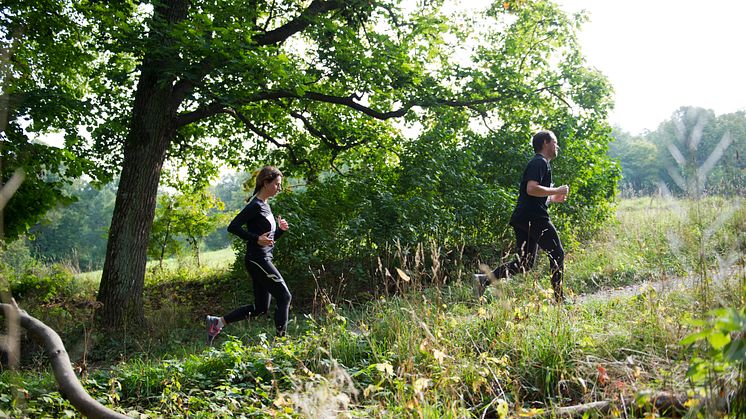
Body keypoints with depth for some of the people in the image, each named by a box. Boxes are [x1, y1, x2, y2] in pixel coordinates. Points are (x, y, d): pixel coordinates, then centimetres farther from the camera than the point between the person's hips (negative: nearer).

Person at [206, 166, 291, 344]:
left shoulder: (265, 206, 17)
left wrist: (281, 229, 4)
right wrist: (256, 239, -22)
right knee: (284, 296, -7)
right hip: (257, 260, -10)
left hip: (263, 260, 10)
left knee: (260, 308, 11)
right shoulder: (255, 205, -12)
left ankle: (217, 322, 15)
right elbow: (233, 227, -18)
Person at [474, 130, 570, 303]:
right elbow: (532, 189, -22)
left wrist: (553, 198, 25)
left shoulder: (537, 163, 26)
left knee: (525, 263, 8)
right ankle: (559, 298, 5)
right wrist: (557, 191, -13)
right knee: (557, 255, 1)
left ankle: (485, 278, -4)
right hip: (535, 217, -10)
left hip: (522, 219, 10)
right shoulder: (540, 162, -7)